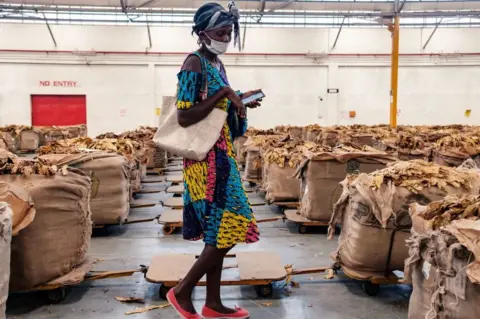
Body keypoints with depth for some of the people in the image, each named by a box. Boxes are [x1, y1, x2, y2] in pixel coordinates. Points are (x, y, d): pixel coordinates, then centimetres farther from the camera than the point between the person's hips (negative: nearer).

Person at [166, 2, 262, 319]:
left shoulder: (217, 64, 15)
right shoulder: (195, 63, -13)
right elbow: (184, 117, -22)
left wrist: (240, 101, 7)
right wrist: (224, 92, -19)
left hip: (222, 156, 9)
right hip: (206, 159, -9)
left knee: (218, 232, 12)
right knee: (226, 231, -6)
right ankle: (182, 292, 12)